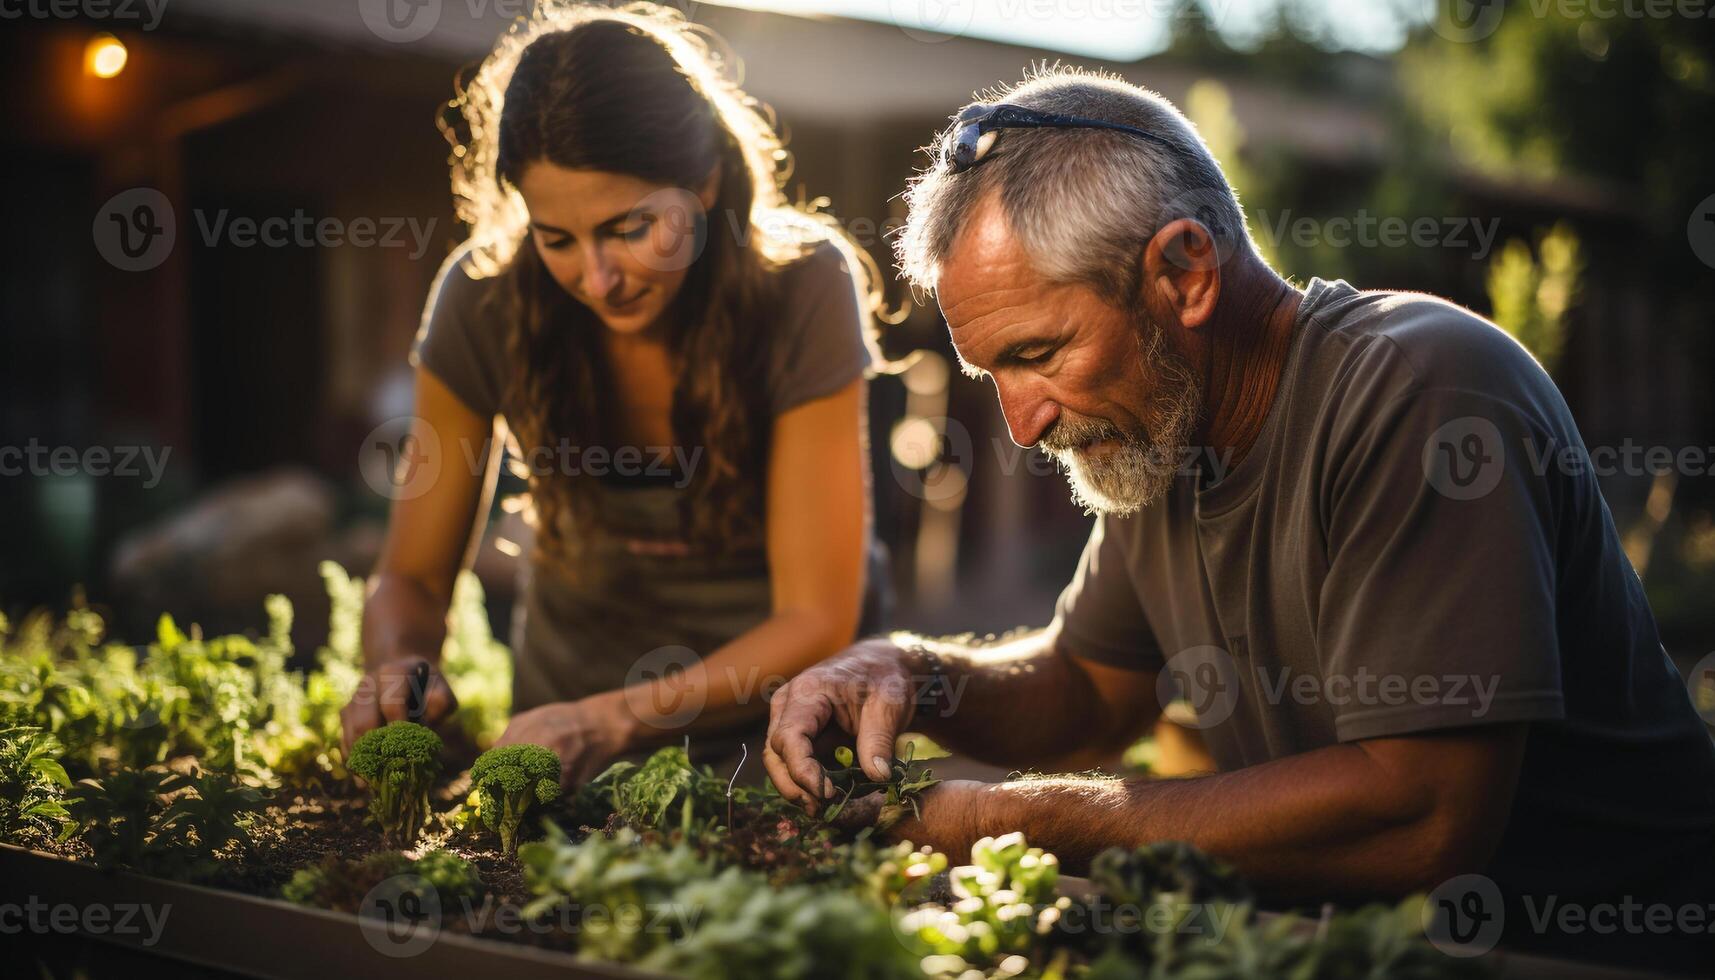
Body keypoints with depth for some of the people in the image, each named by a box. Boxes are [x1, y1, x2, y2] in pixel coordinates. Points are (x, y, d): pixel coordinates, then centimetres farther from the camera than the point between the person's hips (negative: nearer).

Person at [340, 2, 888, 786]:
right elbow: (412, 577, -1)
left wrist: (617, 719, -31)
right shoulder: (486, 298, -12)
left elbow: (817, 621, -16)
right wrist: (400, 670, -24)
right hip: (567, 709, 3)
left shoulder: (802, 288, -18)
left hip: (773, 729, -2)